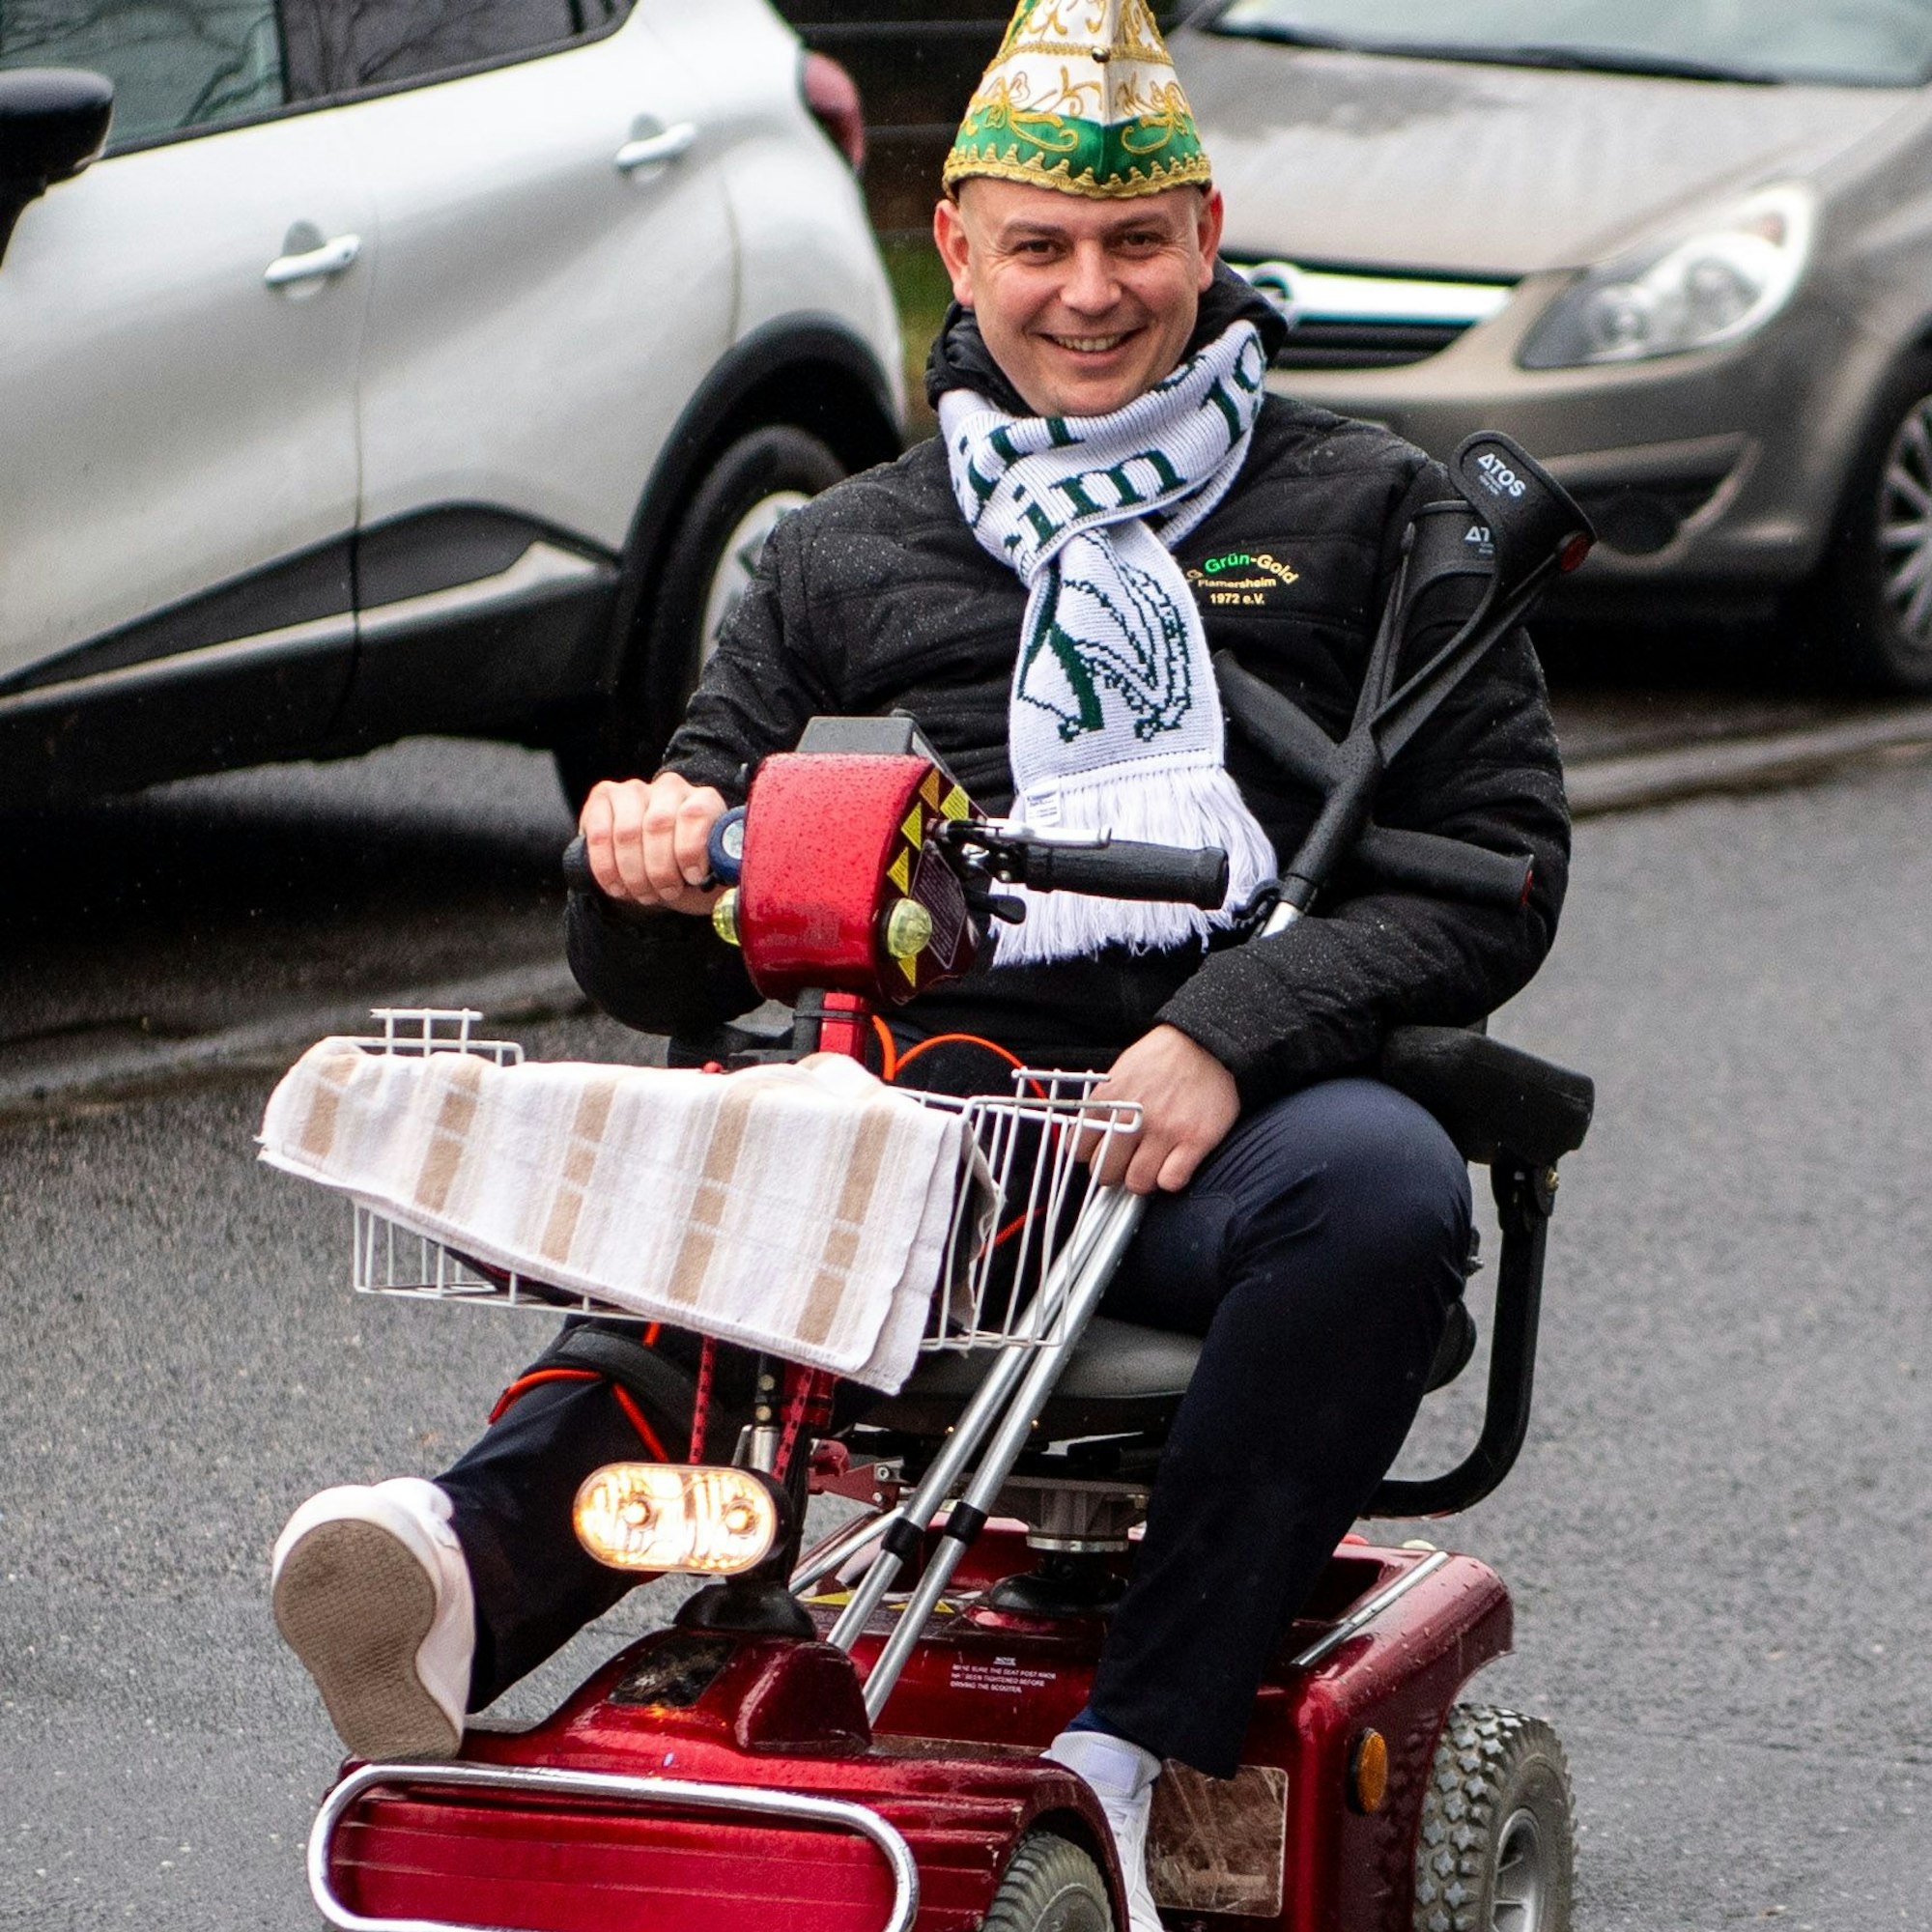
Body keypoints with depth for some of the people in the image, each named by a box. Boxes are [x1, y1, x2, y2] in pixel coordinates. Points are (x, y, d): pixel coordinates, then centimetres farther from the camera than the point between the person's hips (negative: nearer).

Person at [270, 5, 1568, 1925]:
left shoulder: (1371, 511, 17)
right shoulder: (842, 558, 24)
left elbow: (1495, 863, 6)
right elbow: (672, 976, 21)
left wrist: (1231, 1036, -12)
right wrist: (646, 866, -6)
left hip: (1243, 1106, -1)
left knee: (1378, 1186, -38)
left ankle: (1127, 1756, -41)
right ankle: (472, 1567, -60)